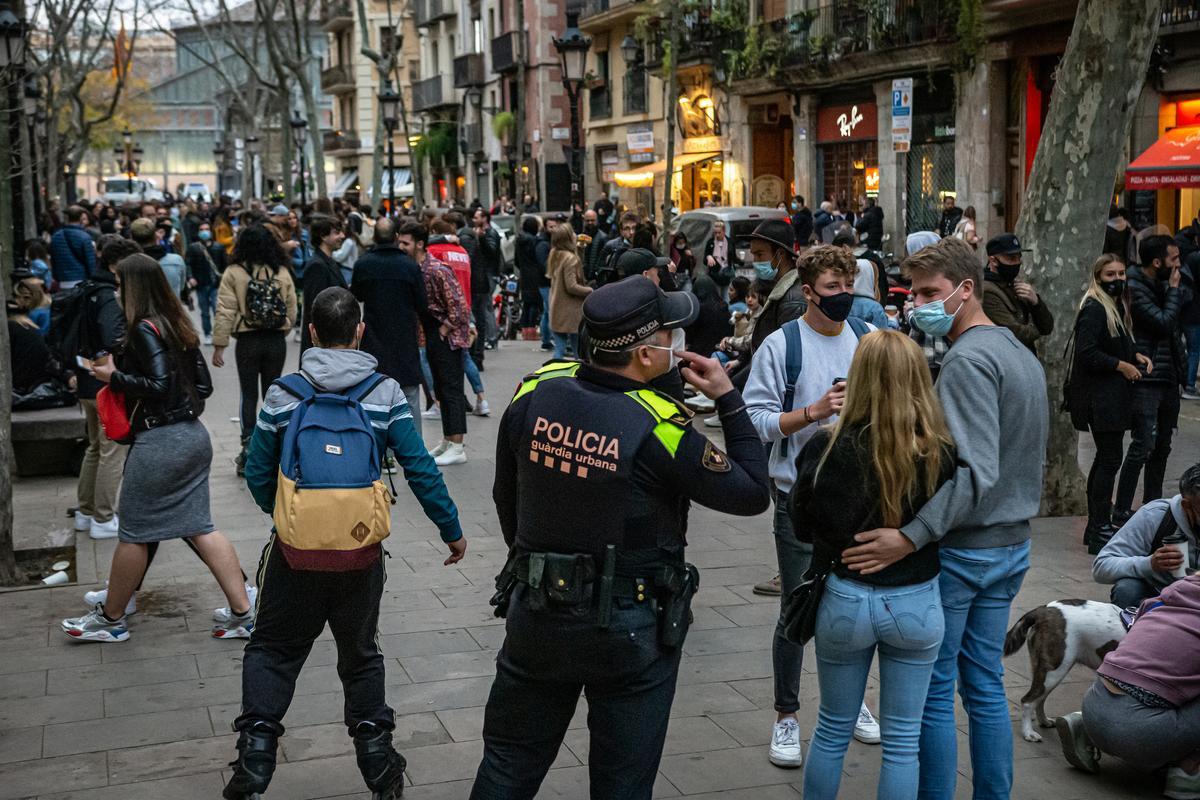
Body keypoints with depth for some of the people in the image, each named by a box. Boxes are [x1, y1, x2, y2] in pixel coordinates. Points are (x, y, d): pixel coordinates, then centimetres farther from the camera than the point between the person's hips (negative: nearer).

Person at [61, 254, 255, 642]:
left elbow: (159, 386, -21)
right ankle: (243, 614, 8)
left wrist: (113, 376, -11)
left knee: (133, 533, 6)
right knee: (200, 526, 11)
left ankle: (111, 619, 21)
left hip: (160, 442, -8)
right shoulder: (178, 325, 10)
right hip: (193, 434, 8)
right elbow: (203, 385, 12)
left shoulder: (144, 330, -14)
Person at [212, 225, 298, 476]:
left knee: (249, 395, 6)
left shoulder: (234, 273, -8)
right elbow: (292, 311, 4)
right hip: (277, 341, 2)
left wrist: (219, 345, -6)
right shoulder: (282, 273, -1)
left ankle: (248, 451, 1)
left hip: (248, 342, -2)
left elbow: (225, 312, -11)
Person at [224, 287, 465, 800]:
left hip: (295, 550, -1)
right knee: (360, 653, 19)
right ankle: (376, 759, 23)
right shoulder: (385, 393, -5)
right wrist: (452, 531, 4)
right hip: (361, 553, 1)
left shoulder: (282, 394, -3)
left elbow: (257, 474, 3)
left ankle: (255, 753, 8)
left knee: (272, 650, 16)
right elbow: (420, 470, -6)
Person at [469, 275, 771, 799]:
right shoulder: (660, 430, -22)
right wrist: (728, 399, -3)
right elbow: (752, 494, -10)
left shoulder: (536, 394, -8)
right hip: (629, 629, -4)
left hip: (535, 613, 4)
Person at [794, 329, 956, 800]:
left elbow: (801, 527, -2)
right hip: (917, 604, 0)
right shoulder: (941, 452, -15)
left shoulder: (827, 448, -16)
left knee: (833, 729, 19)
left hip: (846, 600, 0)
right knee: (903, 740, 14)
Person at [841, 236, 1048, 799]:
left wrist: (910, 538, -32)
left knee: (933, 691, 2)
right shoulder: (1022, 354, 11)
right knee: (985, 685, 17)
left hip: (959, 549, -9)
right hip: (1012, 543, 9)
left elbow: (976, 472, -29)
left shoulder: (968, 361, -19)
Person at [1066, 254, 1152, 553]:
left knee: (1105, 458, 14)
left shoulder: (1117, 307, 16)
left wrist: (1136, 355, 7)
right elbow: (1086, 353, -22)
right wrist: (1122, 365, -16)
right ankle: (1100, 531, -8)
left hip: (1113, 395, 10)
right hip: (1099, 397, -10)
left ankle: (1096, 527, 22)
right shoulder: (1093, 309, -15)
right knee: (1110, 459, -11)